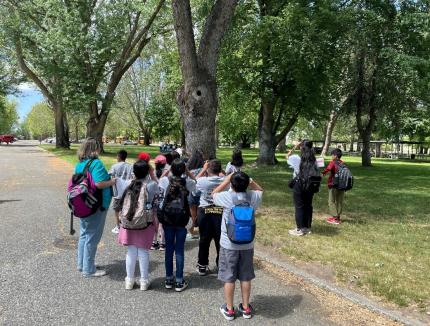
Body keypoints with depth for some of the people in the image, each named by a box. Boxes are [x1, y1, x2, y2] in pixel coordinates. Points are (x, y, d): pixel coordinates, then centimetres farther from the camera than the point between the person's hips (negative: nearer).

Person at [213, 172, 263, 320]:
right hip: (247, 244, 3)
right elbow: (260, 190, 16)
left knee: (229, 278, 10)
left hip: (229, 244, -3)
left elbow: (214, 193, 6)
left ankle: (229, 309, 22)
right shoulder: (253, 197, -8)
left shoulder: (227, 197, -16)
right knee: (245, 277, 15)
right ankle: (246, 308, 28)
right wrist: (249, 180, 2)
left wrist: (227, 179, 6)